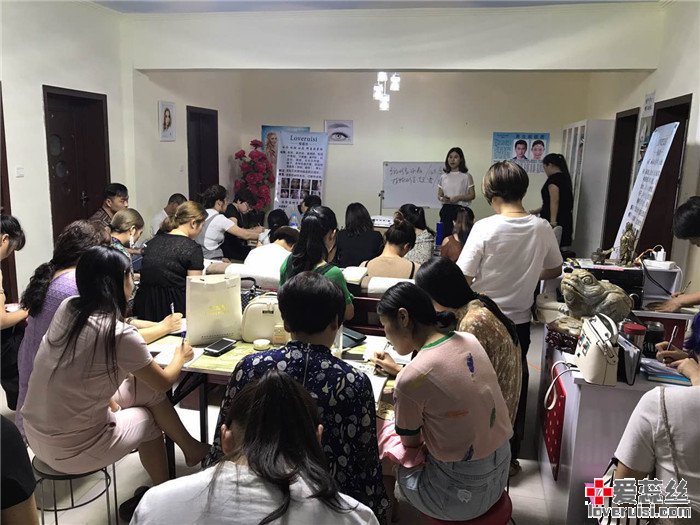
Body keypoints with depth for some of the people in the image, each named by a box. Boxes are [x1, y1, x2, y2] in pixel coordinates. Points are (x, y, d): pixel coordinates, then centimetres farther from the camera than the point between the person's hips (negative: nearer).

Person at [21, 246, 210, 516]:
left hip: (35, 433, 7)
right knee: (147, 419, 18)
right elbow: (164, 382, -6)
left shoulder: (67, 307, -5)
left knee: (144, 388, 12)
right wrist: (180, 356, 13)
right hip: (71, 450, -7)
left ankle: (190, 448, 31)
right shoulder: (120, 334, -24)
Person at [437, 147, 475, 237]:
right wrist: (442, 198, -7)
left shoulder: (466, 176, 1)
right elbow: (439, 195, 16)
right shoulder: (443, 177, 12)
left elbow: (472, 195, -1)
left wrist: (459, 197, -16)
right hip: (446, 209, 4)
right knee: (445, 234, 0)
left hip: (461, 209, -3)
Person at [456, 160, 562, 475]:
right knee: (516, 387, 16)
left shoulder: (485, 228, -18)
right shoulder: (542, 228, -6)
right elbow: (554, 270, 9)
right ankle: (511, 456, 28)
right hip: (520, 321, 3)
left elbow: (463, 278, -18)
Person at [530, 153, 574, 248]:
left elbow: (554, 201, -19)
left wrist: (553, 221, -24)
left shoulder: (553, 179, -10)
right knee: (563, 250, 5)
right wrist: (537, 211, 31)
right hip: (566, 221, 9)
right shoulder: (565, 177, 17)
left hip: (556, 221, -9)